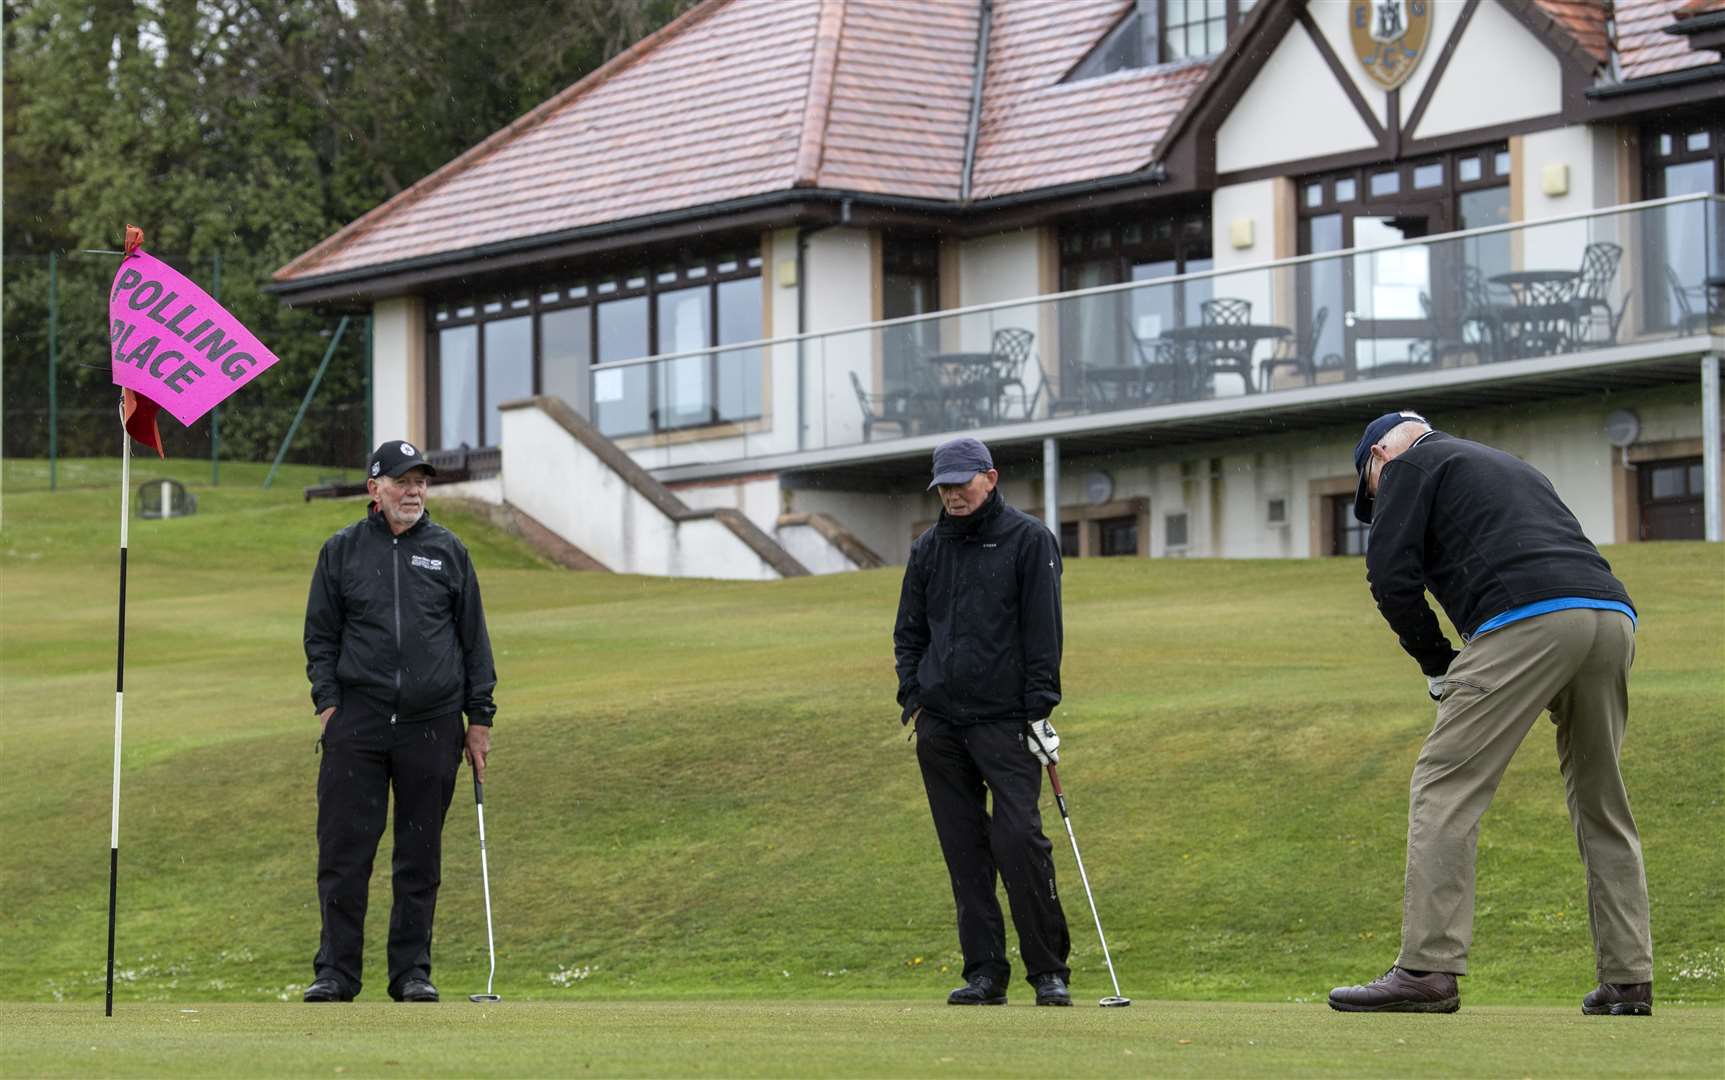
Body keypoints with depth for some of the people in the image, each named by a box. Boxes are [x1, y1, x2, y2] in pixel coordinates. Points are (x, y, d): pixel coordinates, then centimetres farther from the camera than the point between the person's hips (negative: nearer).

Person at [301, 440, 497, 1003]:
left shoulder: (448, 551, 9)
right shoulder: (342, 550, 7)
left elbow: (473, 639, 11)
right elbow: (321, 635, 9)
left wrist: (480, 717, 7)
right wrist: (327, 702, -3)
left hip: (432, 725, 1)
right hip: (358, 720, -1)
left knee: (420, 856, 5)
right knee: (344, 851, -4)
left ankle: (412, 970, 12)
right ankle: (336, 971, 2)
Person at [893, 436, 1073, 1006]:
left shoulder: (1028, 540, 0)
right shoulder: (928, 549, 14)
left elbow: (1043, 629, -3)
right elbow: (908, 631, 20)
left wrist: (1039, 708, -9)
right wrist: (912, 694, 6)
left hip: (1006, 721, -5)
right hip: (940, 724, 5)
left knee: (1019, 840, -12)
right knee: (965, 851, 3)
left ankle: (1049, 970, -6)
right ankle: (985, 970, 6)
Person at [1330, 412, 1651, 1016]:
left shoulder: (1411, 465, 16)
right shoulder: (1514, 468, 38)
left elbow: (1391, 575, 4)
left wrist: (1437, 664, 15)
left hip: (1527, 618, -7)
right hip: (1614, 616, 7)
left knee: (1445, 788, -5)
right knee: (1601, 803, 15)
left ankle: (1428, 968, -14)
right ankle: (1628, 981, 12)